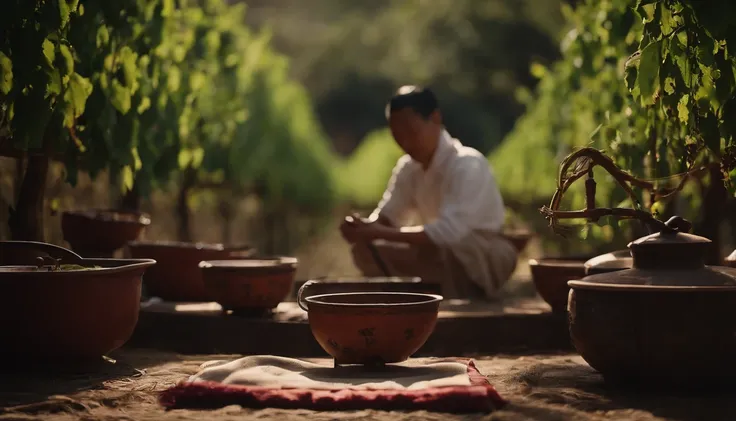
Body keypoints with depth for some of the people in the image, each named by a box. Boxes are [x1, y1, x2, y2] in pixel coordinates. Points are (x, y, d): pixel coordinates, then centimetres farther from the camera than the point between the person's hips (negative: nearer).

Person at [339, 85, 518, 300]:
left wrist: (381, 233, -36)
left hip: (487, 258, -7)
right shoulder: (408, 167, -2)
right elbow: (385, 216, -1)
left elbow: (449, 232, -36)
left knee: (438, 251, -39)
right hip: (442, 254, 8)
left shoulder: (467, 165, -25)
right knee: (365, 250, -6)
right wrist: (363, 228, -25)